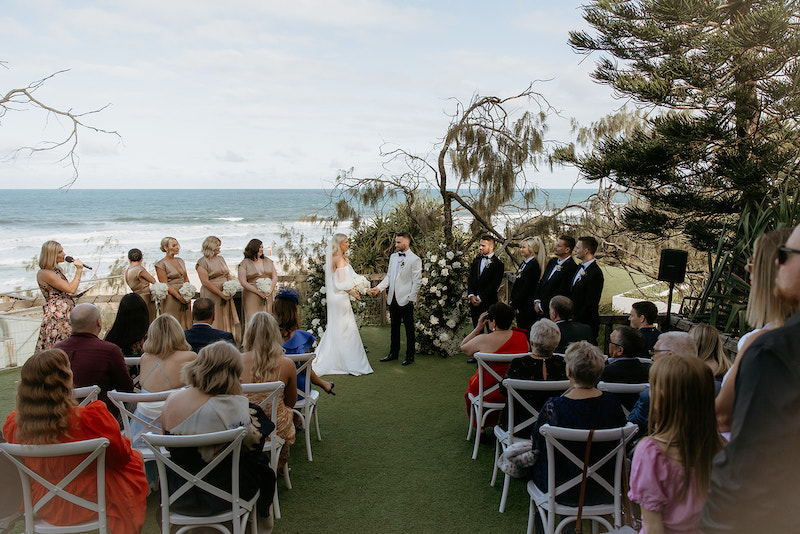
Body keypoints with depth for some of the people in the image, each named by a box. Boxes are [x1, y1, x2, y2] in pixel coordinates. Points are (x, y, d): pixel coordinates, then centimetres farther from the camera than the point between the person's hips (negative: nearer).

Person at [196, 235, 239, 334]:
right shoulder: (202, 262, -7)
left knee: (226, 319, 6)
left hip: (225, 295, 7)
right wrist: (221, 294, -16)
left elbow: (228, 275, 16)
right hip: (211, 295, -6)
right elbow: (205, 282, -14)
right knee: (213, 322, -5)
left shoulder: (221, 258, 15)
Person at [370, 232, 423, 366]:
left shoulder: (415, 259, -9)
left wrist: (411, 299, -13)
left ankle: (410, 356, 15)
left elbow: (417, 282, -9)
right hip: (393, 299, 6)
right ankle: (393, 353, 28)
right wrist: (379, 288, 0)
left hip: (406, 300, -6)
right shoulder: (393, 257, 11)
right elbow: (389, 276, 14)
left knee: (409, 329, 5)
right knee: (394, 327, 16)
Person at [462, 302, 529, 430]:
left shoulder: (483, 340, -18)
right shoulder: (522, 337, -7)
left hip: (489, 390, -3)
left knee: (472, 382, 28)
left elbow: (463, 347, -1)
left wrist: (478, 328, -1)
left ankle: (479, 425, 34)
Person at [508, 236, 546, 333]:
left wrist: (514, 304, -14)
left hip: (527, 307, -9)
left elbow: (526, 288, -19)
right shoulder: (525, 262, 12)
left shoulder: (533, 265, -17)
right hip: (520, 305, 9)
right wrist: (512, 302, 11)